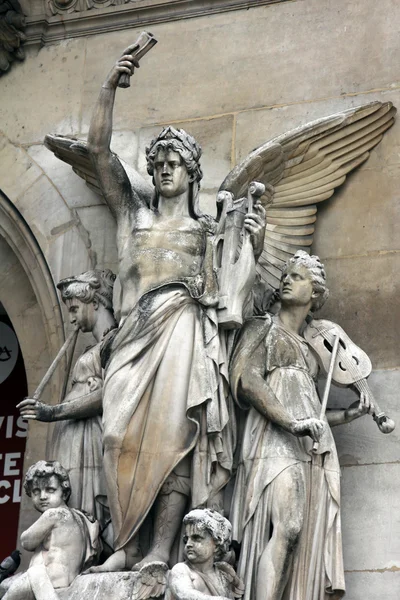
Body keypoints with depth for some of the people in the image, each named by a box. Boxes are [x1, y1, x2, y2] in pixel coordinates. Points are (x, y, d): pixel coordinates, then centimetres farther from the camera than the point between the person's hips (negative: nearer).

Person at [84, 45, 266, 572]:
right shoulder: (133, 210, 23)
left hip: (185, 331, -2)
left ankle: (161, 550, -23)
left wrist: (256, 245, -2)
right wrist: (111, 85, 4)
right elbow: (98, 148, 14)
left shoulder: (210, 227, 19)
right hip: (136, 334, 2)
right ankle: (125, 547, -17)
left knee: (173, 434, -16)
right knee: (122, 435, -14)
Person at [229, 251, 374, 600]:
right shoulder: (263, 327, 13)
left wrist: (349, 414, 12)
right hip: (274, 438, -6)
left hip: (315, 448, 6)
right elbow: (245, 378, -5)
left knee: (312, 535, -7)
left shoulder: (308, 348, 29)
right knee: (286, 526, -25)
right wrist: (292, 422, -16)